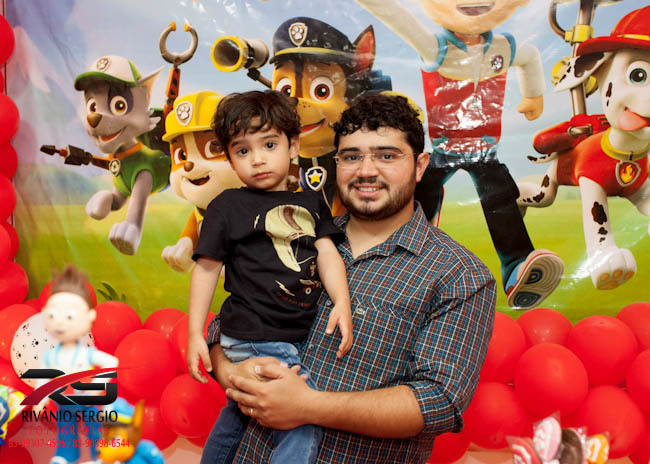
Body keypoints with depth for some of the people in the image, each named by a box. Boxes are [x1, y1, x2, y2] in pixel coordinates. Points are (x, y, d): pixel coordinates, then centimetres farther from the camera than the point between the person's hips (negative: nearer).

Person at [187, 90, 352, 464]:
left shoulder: (311, 202, 9)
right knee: (304, 421, -15)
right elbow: (207, 269, -2)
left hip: (301, 336, 6)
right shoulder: (228, 206, -3)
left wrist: (342, 303, -13)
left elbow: (327, 253, 3)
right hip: (253, 341, -5)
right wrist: (196, 334, -5)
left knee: (238, 414, 23)